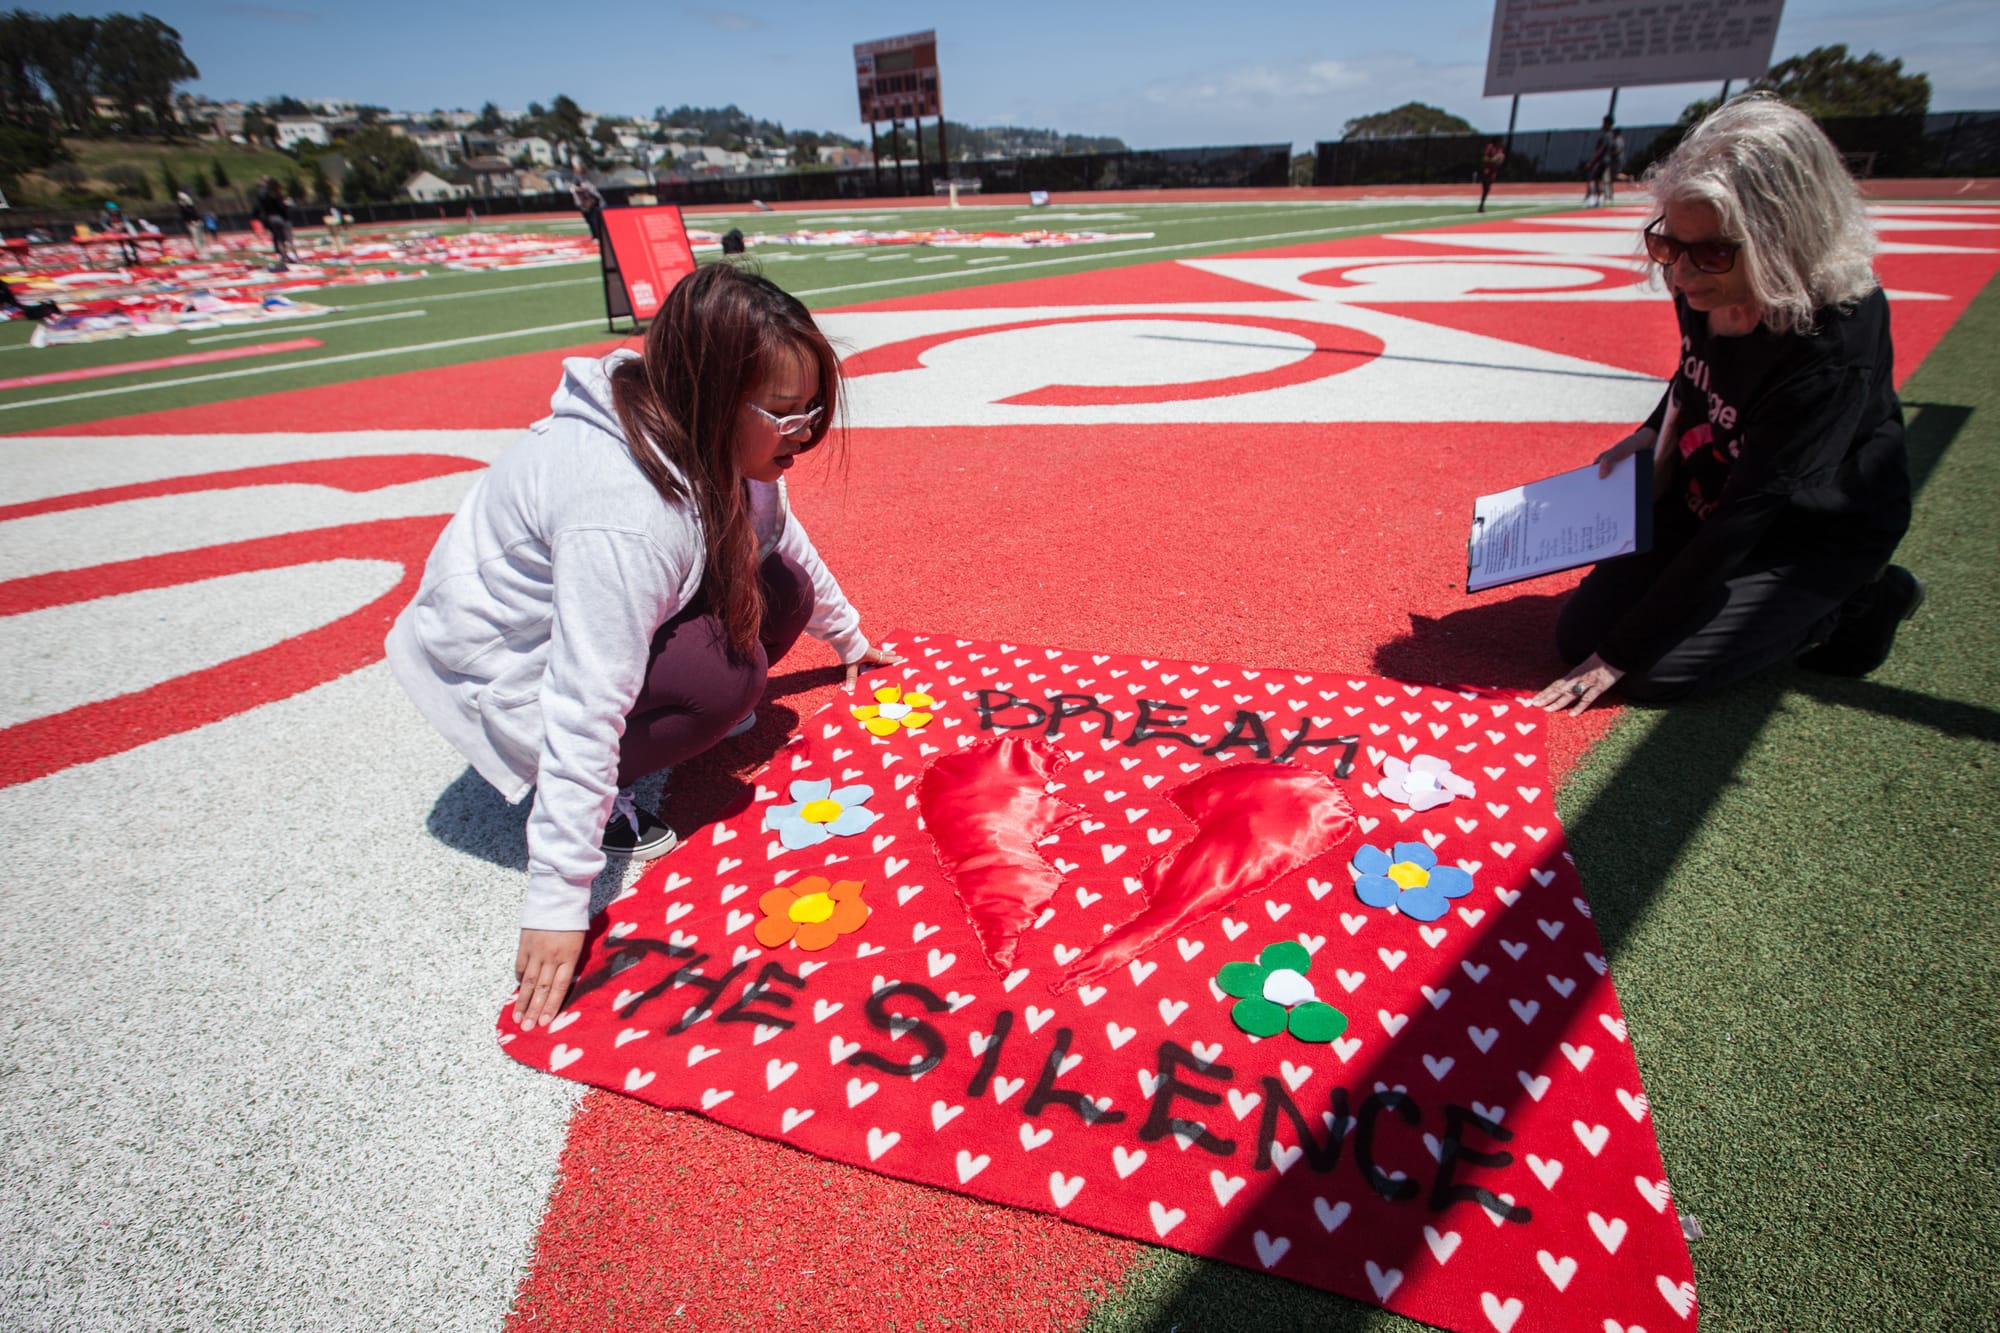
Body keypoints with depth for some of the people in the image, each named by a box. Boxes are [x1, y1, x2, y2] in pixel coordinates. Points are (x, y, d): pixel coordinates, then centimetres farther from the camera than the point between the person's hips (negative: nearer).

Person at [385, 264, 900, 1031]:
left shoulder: (712, 442, -11)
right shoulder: (626, 511, -37)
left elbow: (783, 537, 7)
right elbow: (584, 709, -38)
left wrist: (849, 640, 19)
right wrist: (557, 902, -33)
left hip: (592, 614, 9)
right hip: (499, 664, -9)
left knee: (780, 592, -8)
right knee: (729, 673, -29)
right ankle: (580, 796, -5)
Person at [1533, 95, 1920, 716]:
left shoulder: (1834, 347, -33)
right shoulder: (1707, 286, -14)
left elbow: (1744, 519, -32)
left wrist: (1619, 656, -31)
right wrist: (1654, 435, -7)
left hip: (1817, 536, -6)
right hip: (1704, 503, 6)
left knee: (1658, 669, -18)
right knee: (1579, 632, -2)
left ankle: (1857, 605, 4)